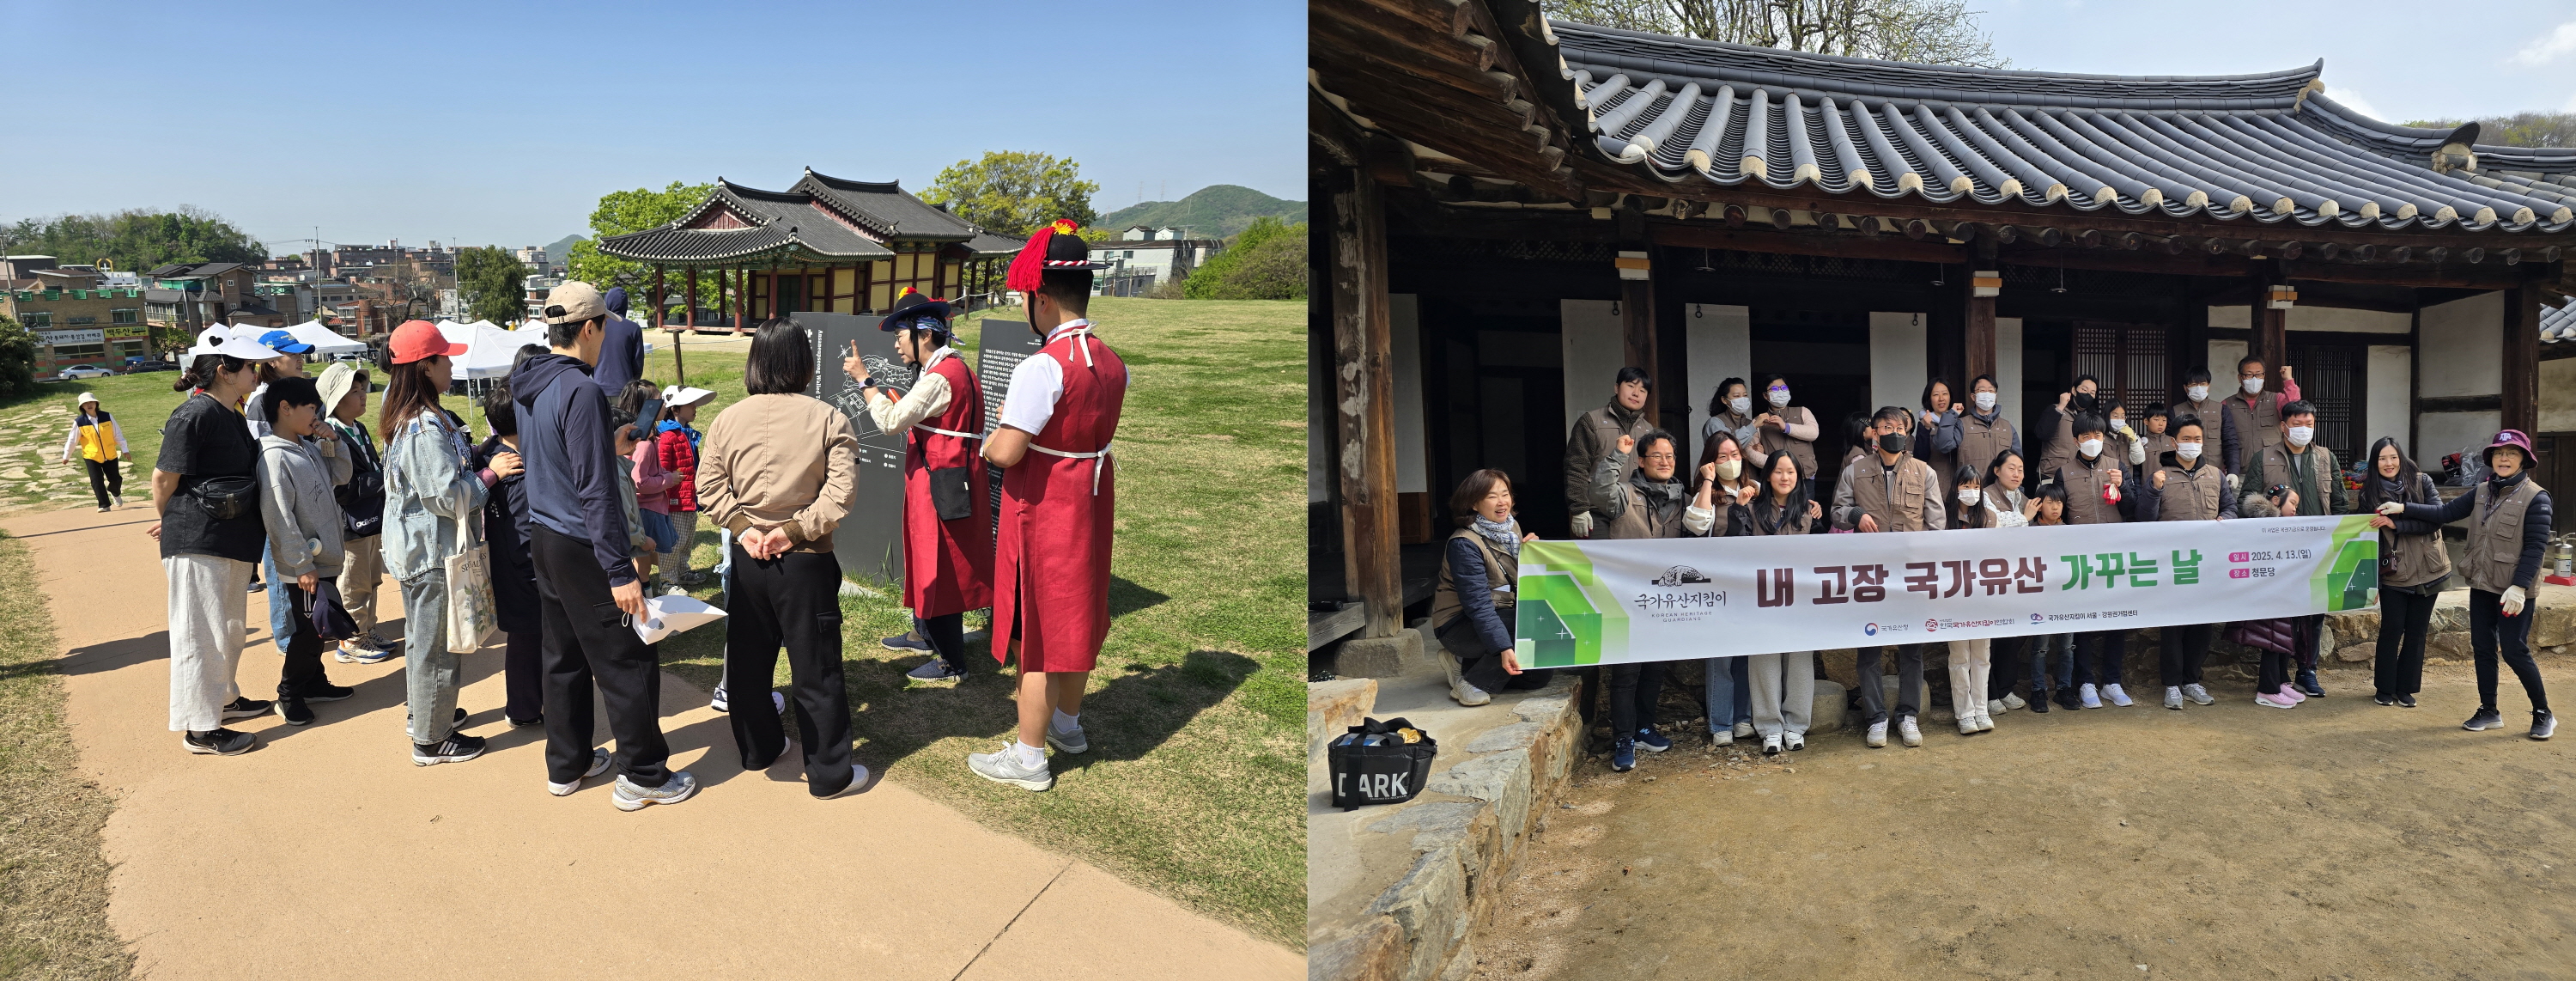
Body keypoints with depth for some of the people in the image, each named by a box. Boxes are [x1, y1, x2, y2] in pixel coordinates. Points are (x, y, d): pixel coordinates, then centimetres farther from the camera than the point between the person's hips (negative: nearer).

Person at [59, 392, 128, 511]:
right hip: (91, 457, -1)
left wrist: (124, 449, 3)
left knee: (116, 479, 8)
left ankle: (115, 493, 40)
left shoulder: (107, 416, -4)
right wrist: (66, 456, 9)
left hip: (110, 455, 1)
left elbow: (117, 434, 2)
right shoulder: (79, 422, -7)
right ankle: (104, 505, 1)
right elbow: (72, 440, 2)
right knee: (97, 482, -8)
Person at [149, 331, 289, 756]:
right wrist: (173, 524, 1)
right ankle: (200, 728, 6)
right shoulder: (194, 415, -16)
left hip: (232, 541, 9)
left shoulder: (232, 416, 12)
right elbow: (164, 477, -12)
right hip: (198, 543, -9)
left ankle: (224, 699, 37)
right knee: (201, 633, -2)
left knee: (229, 626, 21)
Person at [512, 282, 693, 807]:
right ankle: (643, 775, 9)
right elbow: (595, 492, -23)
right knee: (627, 663, 1)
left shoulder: (529, 387, 8)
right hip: (581, 549, -9)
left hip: (543, 539, 9)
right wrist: (621, 571, -22)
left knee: (563, 657, 18)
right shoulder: (581, 391, -21)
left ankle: (567, 763, 29)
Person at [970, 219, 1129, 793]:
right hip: (1091, 503, 8)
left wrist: (988, 443, -3)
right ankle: (1068, 723, 40)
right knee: (1076, 615, 22)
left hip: (1042, 509, -8)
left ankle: (1029, 757, 15)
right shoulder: (1111, 363, 2)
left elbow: (1005, 452, -25)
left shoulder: (1043, 367, -23)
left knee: (1036, 631, 3)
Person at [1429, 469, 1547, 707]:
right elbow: (1478, 604, -30)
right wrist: (1504, 649, -39)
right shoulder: (1464, 544, -22)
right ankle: (1470, 683, -15)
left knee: (1542, 673, -2)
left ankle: (1465, 663, 10)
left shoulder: (1513, 528, 2)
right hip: (1460, 624, -8)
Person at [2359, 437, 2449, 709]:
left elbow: (2437, 518, -14)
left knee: (2416, 631, 7)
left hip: (2426, 571, 0)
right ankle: (2384, 688, 12)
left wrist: (2396, 523, -24)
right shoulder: (2370, 492, -2)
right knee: (2392, 629, -1)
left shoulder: (2422, 482, -3)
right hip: (2392, 573, 0)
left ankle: (2406, 688, 18)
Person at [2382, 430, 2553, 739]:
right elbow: (2446, 512, 6)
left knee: (2514, 651, -3)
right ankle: (2489, 712, 20)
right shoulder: (2483, 492, 6)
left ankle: (2543, 714, 14)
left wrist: (2519, 586, -21)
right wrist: (2404, 509, -3)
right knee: (2483, 649, 10)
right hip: (2482, 585, 6)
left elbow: (2536, 546, -16)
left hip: (2513, 590, -6)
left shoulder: (2535, 498, -12)